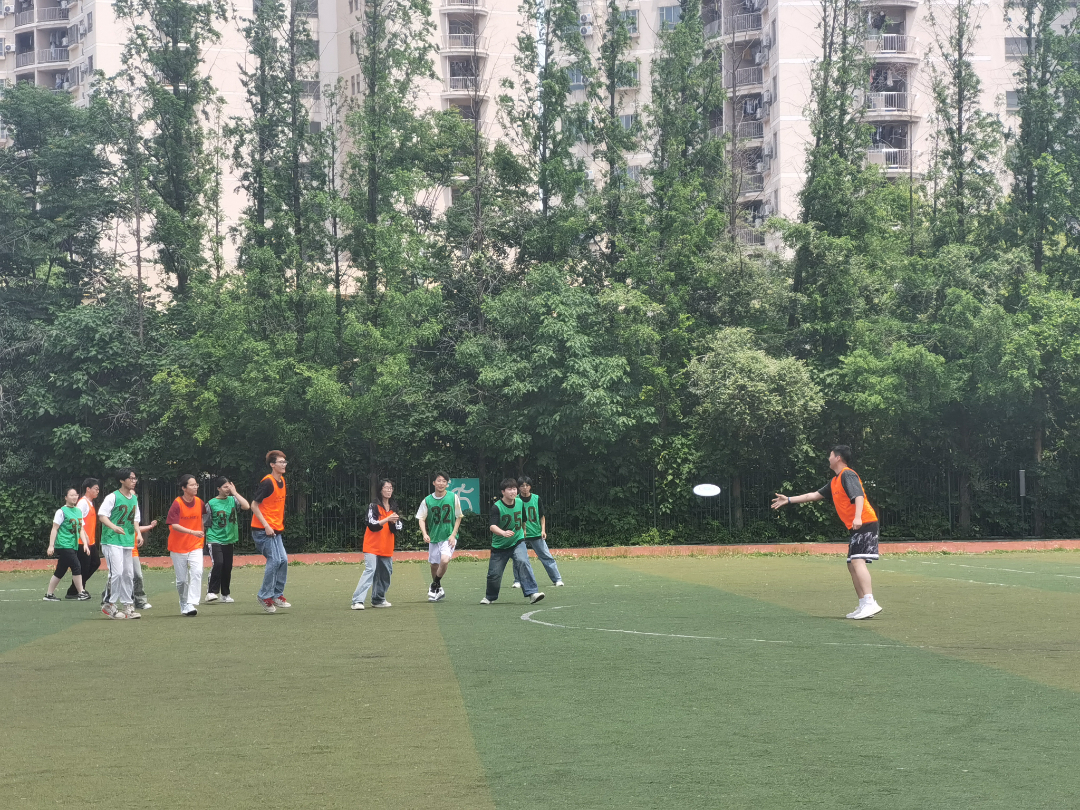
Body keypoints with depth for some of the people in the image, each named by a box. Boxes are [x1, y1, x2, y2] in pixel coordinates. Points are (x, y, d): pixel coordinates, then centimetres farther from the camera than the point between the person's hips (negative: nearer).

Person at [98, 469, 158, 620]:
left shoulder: (134, 499, 14)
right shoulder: (113, 497, -8)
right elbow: (102, 515, -13)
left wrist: (139, 533, 5)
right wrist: (114, 527, -28)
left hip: (128, 541, 8)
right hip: (112, 541, -8)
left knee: (128, 574, 9)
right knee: (117, 572, -15)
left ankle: (127, 606, 17)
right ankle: (109, 605, -4)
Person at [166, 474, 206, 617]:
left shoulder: (199, 502, 0)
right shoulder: (177, 504, -14)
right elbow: (173, 525, -23)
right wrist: (193, 532, -32)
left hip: (195, 546, 3)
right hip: (178, 547, -3)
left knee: (197, 572, -20)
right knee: (182, 579, 5)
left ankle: (192, 604, -23)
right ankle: (184, 606, 25)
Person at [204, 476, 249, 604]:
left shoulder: (233, 500, 4)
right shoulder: (211, 503, -5)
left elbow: (246, 506, -14)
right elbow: (204, 523, 0)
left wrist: (234, 492, -11)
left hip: (229, 539, 4)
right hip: (215, 539, -4)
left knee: (228, 567, 8)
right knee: (218, 563, -21)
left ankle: (225, 594, 20)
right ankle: (212, 592, -15)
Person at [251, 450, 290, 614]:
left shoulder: (282, 481, 11)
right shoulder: (267, 482, -15)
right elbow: (254, 505, -15)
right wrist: (266, 526, -19)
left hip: (275, 530, 9)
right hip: (263, 530, -9)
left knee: (283, 560, 5)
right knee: (274, 560, -12)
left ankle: (277, 596, 14)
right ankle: (265, 596, -2)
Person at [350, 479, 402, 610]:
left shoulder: (394, 508, 12)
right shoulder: (373, 506, -6)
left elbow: (398, 529, 11)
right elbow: (372, 525, -15)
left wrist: (394, 522, -11)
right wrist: (387, 519, -26)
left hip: (387, 547, 6)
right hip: (372, 546, -6)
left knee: (385, 573, 10)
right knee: (370, 571, -18)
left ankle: (378, 599, 25)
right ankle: (357, 601, -23)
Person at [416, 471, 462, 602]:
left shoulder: (453, 497, -4)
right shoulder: (427, 500, -1)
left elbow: (458, 517, 2)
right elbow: (421, 519, 2)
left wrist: (453, 535, -7)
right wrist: (424, 534, -15)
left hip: (449, 537, -3)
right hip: (433, 537, 3)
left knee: (445, 560, -24)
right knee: (434, 565, 11)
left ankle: (434, 586, -2)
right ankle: (438, 591, 33)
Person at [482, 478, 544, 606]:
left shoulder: (519, 502, -3)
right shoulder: (497, 507, -18)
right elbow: (492, 526, -32)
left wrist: (523, 530, 29)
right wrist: (503, 533, -49)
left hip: (517, 542, 2)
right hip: (499, 545, -2)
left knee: (523, 562, -24)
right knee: (494, 573, 4)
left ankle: (532, 593, -27)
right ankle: (490, 597, 32)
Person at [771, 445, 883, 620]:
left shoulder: (847, 475, -7)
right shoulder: (835, 481, 23)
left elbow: (859, 495, -22)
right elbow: (815, 495, 31)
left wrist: (857, 517, -38)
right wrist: (789, 500, 32)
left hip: (865, 524, -10)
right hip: (856, 528, 10)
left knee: (857, 561, -21)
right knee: (852, 565, 9)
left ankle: (870, 603, -31)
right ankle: (863, 605, 9)